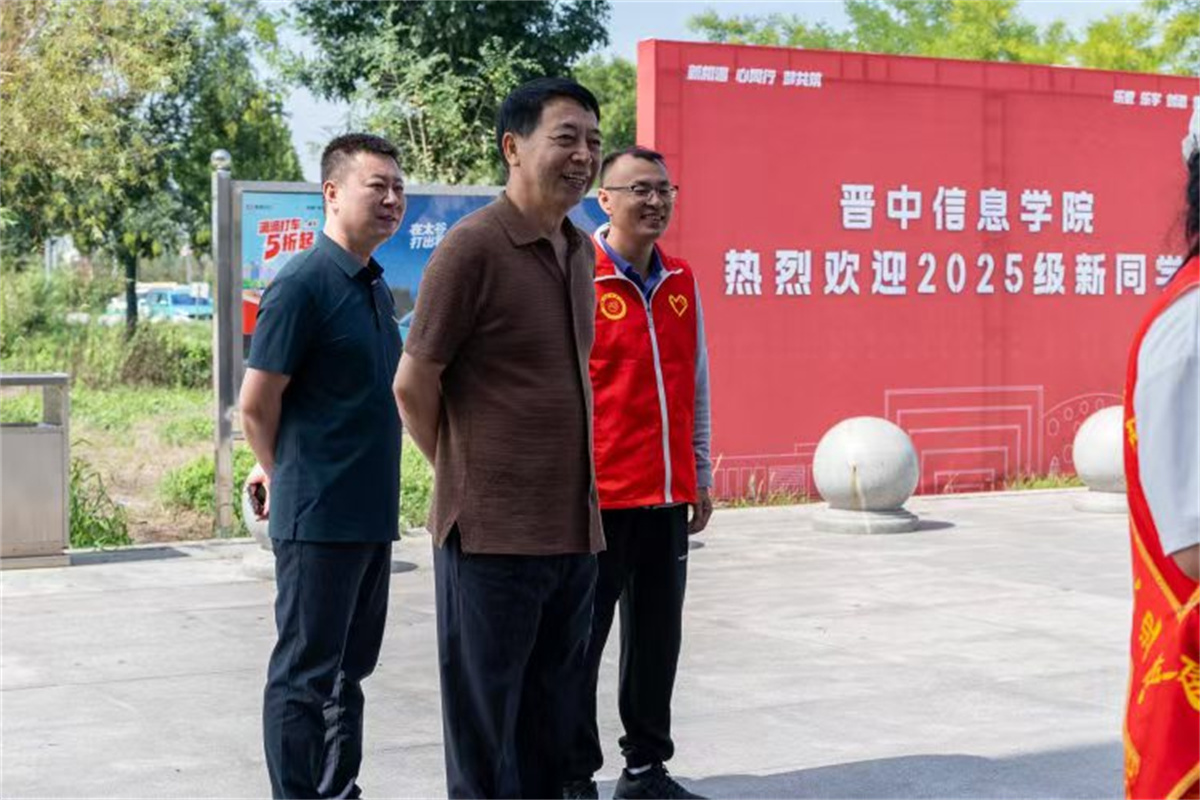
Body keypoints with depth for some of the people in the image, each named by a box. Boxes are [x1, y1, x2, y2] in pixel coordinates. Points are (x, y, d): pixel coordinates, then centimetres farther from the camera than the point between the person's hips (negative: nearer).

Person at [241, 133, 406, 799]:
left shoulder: (377, 288, 12)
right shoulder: (304, 284, -14)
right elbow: (257, 405, -13)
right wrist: (285, 475, 3)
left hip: (371, 514, 8)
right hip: (318, 517, -8)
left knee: (348, 668, 16)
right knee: (304, 674, 0)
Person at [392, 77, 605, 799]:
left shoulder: (579, 251, 10)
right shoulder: (473, 247, -13)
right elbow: (414, 385, -10)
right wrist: (464, 475, 2)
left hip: (574, 528, 7)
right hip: (494, 532, -7)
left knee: (549, 724, 16)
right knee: (486, 725, 4)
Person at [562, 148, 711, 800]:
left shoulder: (681, 282, 11)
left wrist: (700, 475, 17)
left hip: (668, 498, 6)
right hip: (597, 498, -6)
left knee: (657, 637, 12)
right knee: (581, 640, 2)